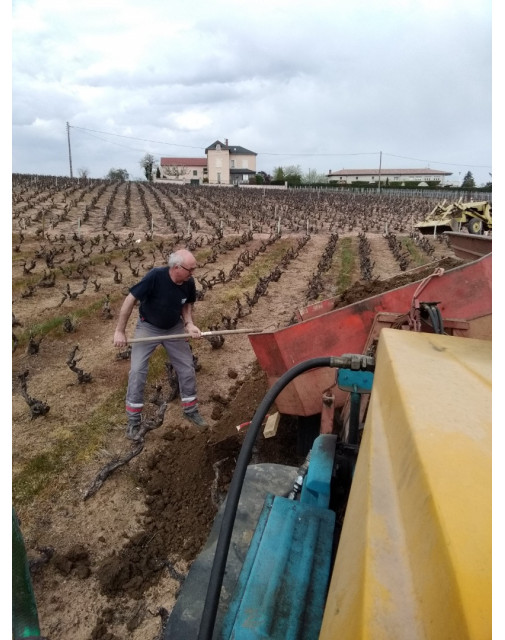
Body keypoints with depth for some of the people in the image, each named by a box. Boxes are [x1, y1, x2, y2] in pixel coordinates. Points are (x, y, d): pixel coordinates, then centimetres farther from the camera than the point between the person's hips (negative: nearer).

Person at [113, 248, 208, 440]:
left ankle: (190, 409, 28)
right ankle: (133, 419, 11)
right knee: (137, 371, -6)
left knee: (187, 368, 7)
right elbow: (130, 299, -26)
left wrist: (189, 324, -16)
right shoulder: (155, 276, -32)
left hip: (174, 328, 4)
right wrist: (120, 331, -22)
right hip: (148, 327, -4)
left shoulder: (189, 283, -18)